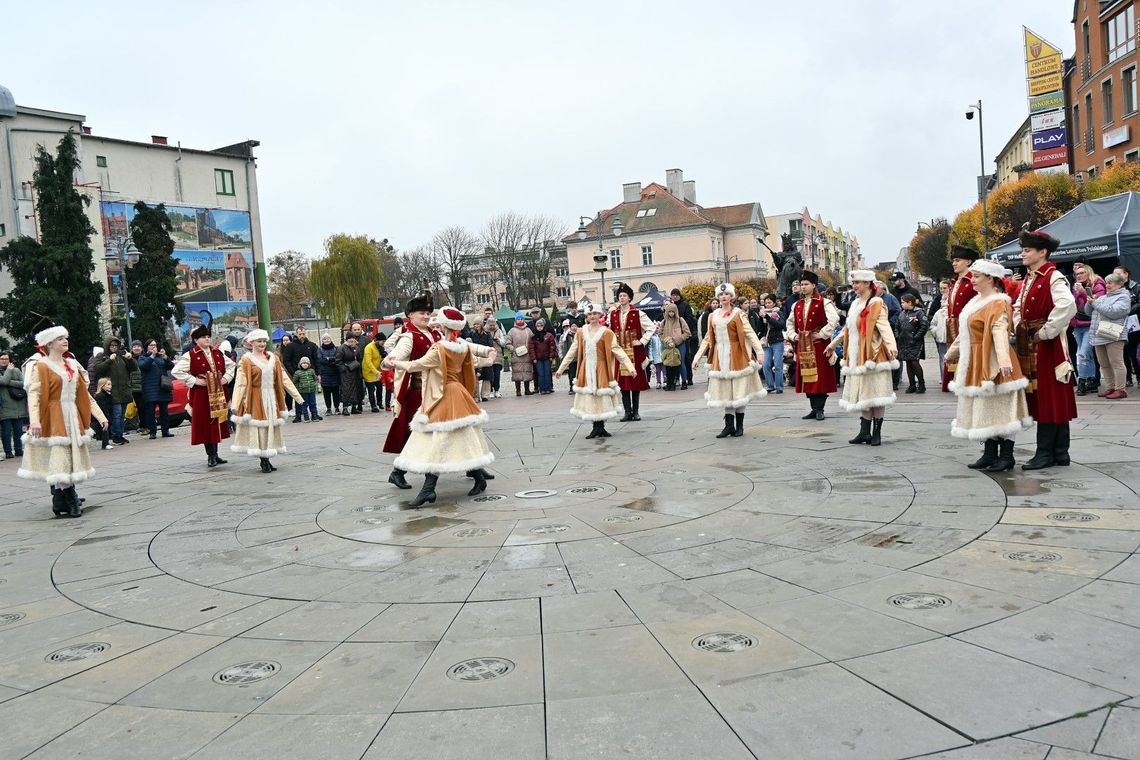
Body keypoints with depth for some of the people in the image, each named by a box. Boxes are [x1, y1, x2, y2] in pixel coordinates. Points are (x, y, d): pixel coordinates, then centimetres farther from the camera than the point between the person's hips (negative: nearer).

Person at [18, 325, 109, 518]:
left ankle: (61, 502, 17)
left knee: (71, 457, 8)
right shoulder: (41, 366, -5)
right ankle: (70, 503, -4)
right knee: (59, 460, -9)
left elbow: (84, 394, 16)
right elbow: (33, 393, -17)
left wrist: (100, 416, 11)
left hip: (72, 418, 7)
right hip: (53, 420, -6)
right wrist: (34, 420, -30)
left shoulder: (72, 365, 14)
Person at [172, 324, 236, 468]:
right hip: (201, 395, -5)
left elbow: (231, 365, 22)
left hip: (218, 393, 5)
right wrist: (194, 381, -15)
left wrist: (226, 378, 6)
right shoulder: (190, 356, -6)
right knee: (206, 424, -3)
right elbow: (176, 371, -12)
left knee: (218, 422, 10)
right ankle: (211, 456, 3)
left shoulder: (218, 353, 9)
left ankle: (215, 454, 20)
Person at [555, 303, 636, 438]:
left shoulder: (607, 333, -3)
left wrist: (630, 366, -12)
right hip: (586, 370, 3)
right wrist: (561, 368, 12)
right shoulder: (581, 332, 7)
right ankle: (596, 428, 8)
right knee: (588, 398, 1)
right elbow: (572, 352, 11)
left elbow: (617, 351, -5)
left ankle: (600, 427, 8)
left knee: (601, 397, -2)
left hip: (601, 369, -3)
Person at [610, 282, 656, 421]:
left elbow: (650, 328, -2)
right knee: (623, 382, 1)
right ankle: (627, 411, 6)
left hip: (635, 352, -3)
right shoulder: (613, 314, 6)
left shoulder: (637, 313, -3)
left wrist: (642, 341, -8)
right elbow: (610, 331, 18)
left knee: (636, 381, 3)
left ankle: (635, 411, 10)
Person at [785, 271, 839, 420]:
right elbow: (789, 323, 23)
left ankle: (819, 409, 4)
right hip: (802, 345, 6)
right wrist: (793, 335, 9)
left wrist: (822, 334, -15)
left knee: (820, 376, -3)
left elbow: (834, 320, -16)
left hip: (818, 344, -6)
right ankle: (814, 408, 16)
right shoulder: (797, 305, 12)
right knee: (806, 376, 7)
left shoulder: (823, 303, -6)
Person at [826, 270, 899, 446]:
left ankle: (877, 432, 5)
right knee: (862, 395, 9)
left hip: (872, 355, -7)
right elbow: (847, 329, 27)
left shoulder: (876, 304, -9)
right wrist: (833, 344, 35)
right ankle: (865, 432, 14)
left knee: (874, 393, -3)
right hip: (857, 357, 7)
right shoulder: (855, 304, 15)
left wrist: (891, 345, -39)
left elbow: (884, 326, -23)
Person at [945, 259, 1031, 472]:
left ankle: (1006, 456, 3)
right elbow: (966, 331, 25)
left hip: (992, 364, -9)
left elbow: (999, 330, -31)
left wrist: (1003, 358, -45)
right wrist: (953, 351, 35)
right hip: (975, 363, 9)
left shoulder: (998, 303, -14)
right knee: (984, 410, 12)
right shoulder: (977, 301, 13)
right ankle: (990, 454, 19)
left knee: (999, 408, -4)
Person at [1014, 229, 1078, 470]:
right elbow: (1018, 309, 25)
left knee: (1050, 398, -3)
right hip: (1030, 347, 9)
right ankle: (1060, 453, 18)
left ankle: (1045, 453, 2)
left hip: (1047, 346, -9)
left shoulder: (1053, 278, -12)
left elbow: (1067, 305, -29)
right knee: (1038, 397, 11)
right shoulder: (1028, 279, 15)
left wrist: (1046, 332, -22)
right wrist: (1019, 329, 7)